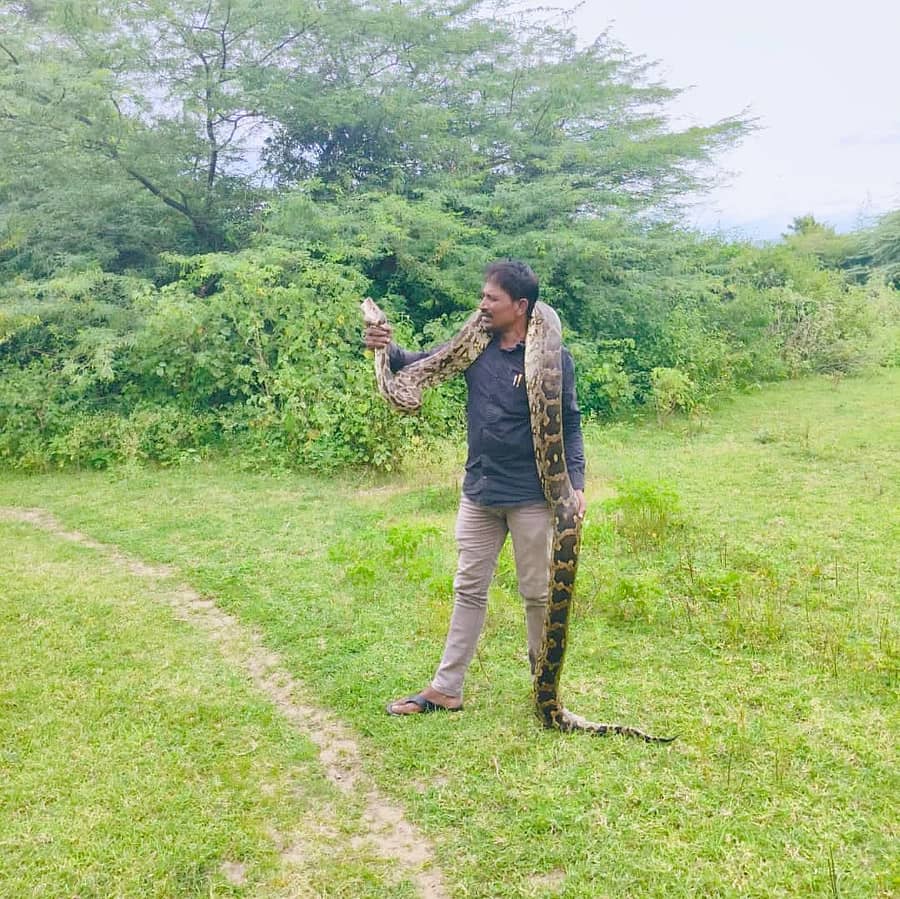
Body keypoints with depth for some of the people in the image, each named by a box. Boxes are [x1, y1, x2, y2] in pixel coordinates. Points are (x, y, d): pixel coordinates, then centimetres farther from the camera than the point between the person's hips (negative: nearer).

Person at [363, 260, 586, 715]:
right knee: (469, 590, 12)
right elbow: (422, 362, 0)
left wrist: (575, 481, -14)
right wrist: (388, 348, -21)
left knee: (537, 593, 9)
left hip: (531, 496, -4)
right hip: (478, 492, 5)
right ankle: (445, 689, 21)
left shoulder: (553, 357, -11)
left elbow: (569, 425, -5)